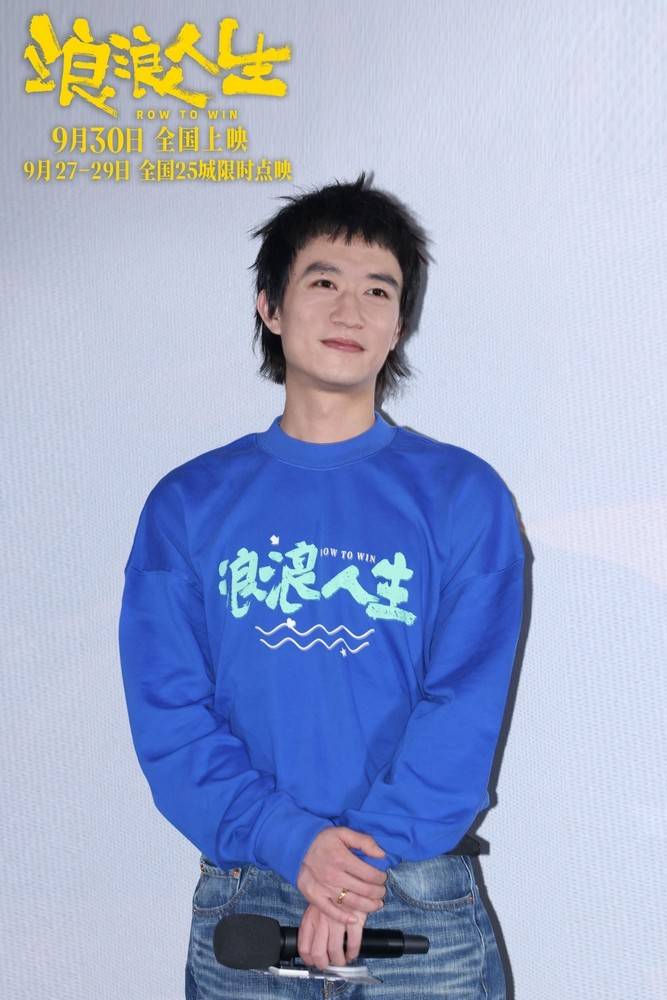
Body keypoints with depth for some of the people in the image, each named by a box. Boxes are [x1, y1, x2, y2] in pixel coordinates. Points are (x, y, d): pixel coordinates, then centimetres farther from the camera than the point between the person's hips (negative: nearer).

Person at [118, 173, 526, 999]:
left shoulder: (464, 494, -1)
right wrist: (293, 840, -16)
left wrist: (372, 848, -18)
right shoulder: (188, 504, 2)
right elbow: (168, 714, -4)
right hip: (241, 896, 1)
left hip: (423, 902, 0)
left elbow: (466, 707, -7)